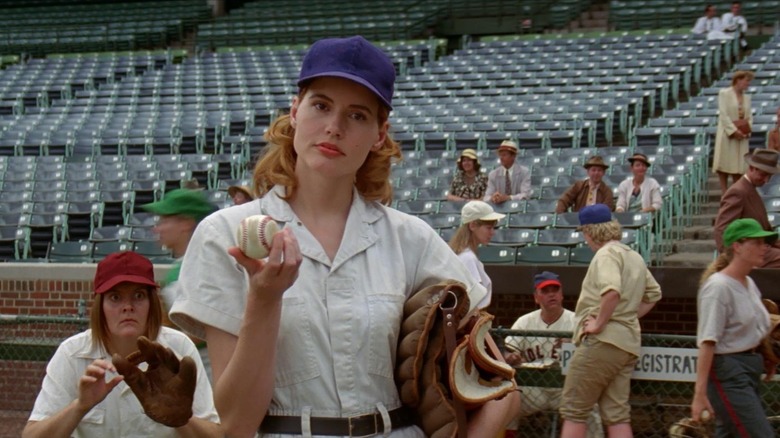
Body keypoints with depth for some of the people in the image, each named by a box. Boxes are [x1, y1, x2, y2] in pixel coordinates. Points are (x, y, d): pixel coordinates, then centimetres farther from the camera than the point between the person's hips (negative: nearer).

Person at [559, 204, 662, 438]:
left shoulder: (607, 253, -10)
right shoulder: (635, 257, 19)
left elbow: (611, 291, -27)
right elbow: (653, 293, 29)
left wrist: (599, 323, -19)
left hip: (601, 341, -9)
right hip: (628, 343, 9)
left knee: (573, 410, -2)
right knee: (617, 414, 6)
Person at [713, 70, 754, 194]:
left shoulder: (746, 97, 13)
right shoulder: (724, 93, -4)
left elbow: (749, 116, 12)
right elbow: (723, 114, -11)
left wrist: (748, 130, -8)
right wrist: (734, 131, -18)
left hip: (742, 136, 5)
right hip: (727, 134, -5)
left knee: (738, 166, 4)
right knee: (724, 166, -3)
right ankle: (725, 193, -1)